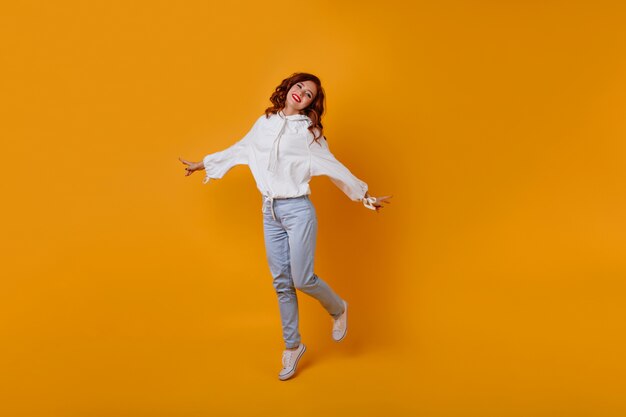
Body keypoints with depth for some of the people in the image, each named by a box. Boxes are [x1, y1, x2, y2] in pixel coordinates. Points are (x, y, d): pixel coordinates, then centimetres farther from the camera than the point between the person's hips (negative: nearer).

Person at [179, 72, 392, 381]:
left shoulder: (308, 132, 0)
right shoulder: (264, 124, 9)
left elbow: (335, 168, 3)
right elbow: (238, 151, 21)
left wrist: (365, 197, 2)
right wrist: (200, 164, 30)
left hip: (297, 210, -4)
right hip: (270, 212, 4)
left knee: (302, 279, -5)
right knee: (282, 283, 7)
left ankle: (338, 309, 27)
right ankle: (292, 346, 22)